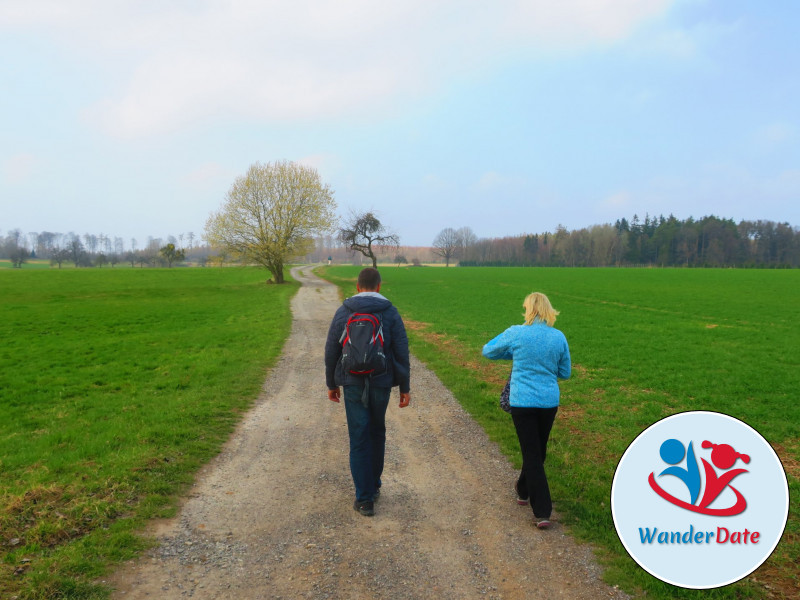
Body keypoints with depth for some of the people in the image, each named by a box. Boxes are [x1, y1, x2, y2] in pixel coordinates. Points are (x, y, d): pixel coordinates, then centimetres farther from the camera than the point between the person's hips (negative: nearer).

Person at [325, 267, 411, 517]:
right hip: (381, 384, 1)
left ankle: (364, 499, 5)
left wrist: (331, 384, 13)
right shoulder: (390, 313, -3)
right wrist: (405, 388, 3)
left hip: (353, 384, -1)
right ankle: (374, 485, 32)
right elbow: (401, 353, -4)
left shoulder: (343, 312, -1)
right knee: (377, 433, 20)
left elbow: (331, 351, 1)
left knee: (359, 439, 3)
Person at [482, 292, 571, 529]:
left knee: (531, 454, 3)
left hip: (522, 401, -3)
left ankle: (542, 512, 1)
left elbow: (488, 351, 3)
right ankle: (523, 489, 45)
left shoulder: (516, 333, -11)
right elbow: (565, 373, 7)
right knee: (538, 450, 23)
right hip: (549, 402, 4)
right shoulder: (559, 337, -3)